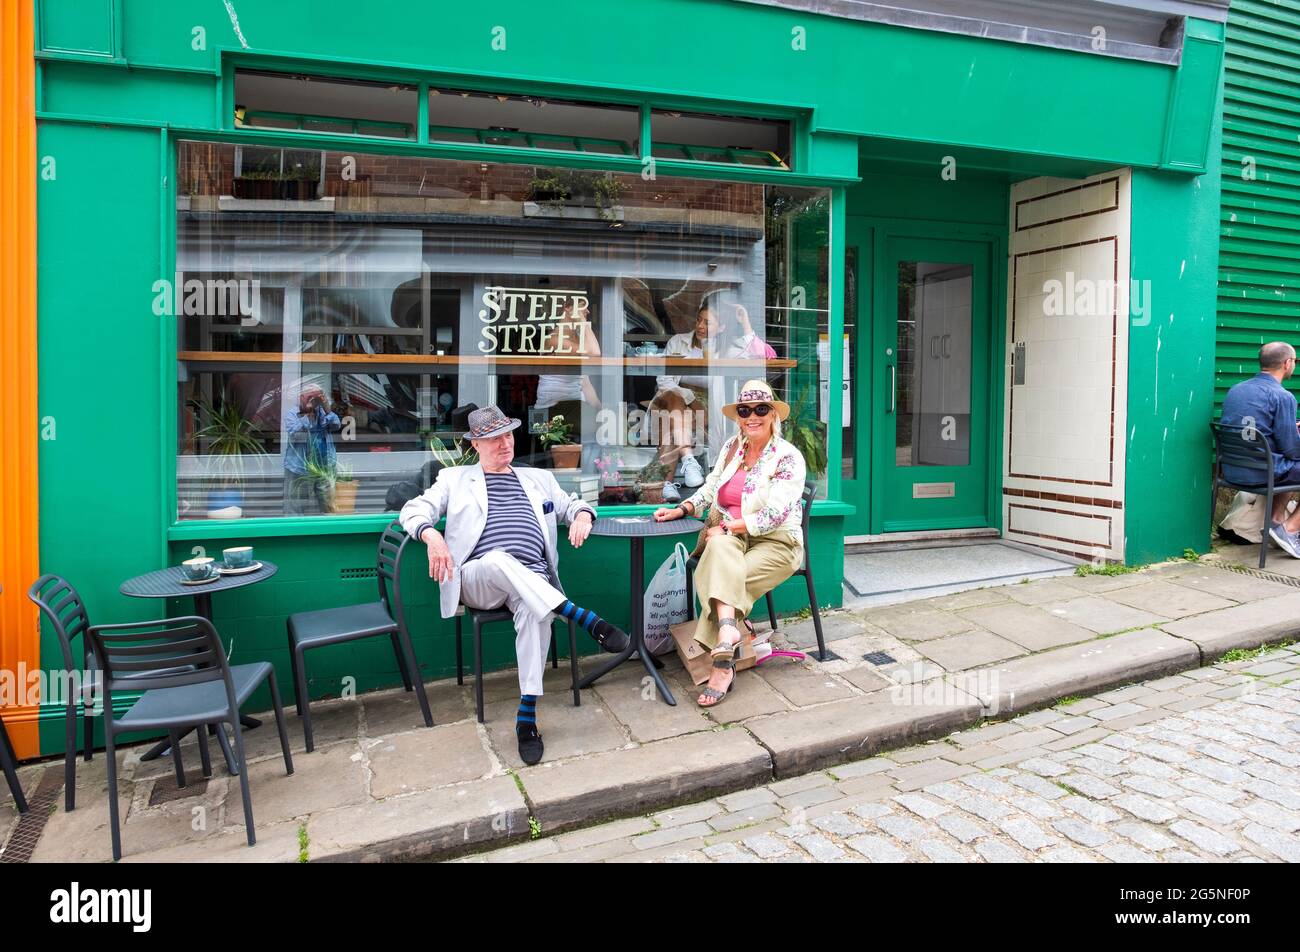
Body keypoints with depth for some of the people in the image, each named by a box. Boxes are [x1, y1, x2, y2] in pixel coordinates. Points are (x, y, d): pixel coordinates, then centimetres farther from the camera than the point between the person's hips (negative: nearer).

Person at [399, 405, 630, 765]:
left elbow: (573, 504, 31)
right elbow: (414, 510, 11)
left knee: (535, 611, -36)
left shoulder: (538, 479, 28)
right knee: (500, 560, -39)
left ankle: (527, 717, -35)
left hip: (531, 581, 2)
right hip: (477, 581, -1)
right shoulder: (455, 479, 21)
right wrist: (432, 535, -14)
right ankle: (585, 618, -40)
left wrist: (582, 516, 4)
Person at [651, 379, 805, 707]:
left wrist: (727, 527, -20)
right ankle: (728, 626, -47)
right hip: (730, 538, 4)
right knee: (719, 551, -34)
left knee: (721, 578, -29)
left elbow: (773, 516, -16)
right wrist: (681, 509, -1)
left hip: (776, 543, -4)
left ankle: (722, 665, -25)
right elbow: (710, 488, 17)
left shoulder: (788, 458, -8)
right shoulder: (732, 448, 12)